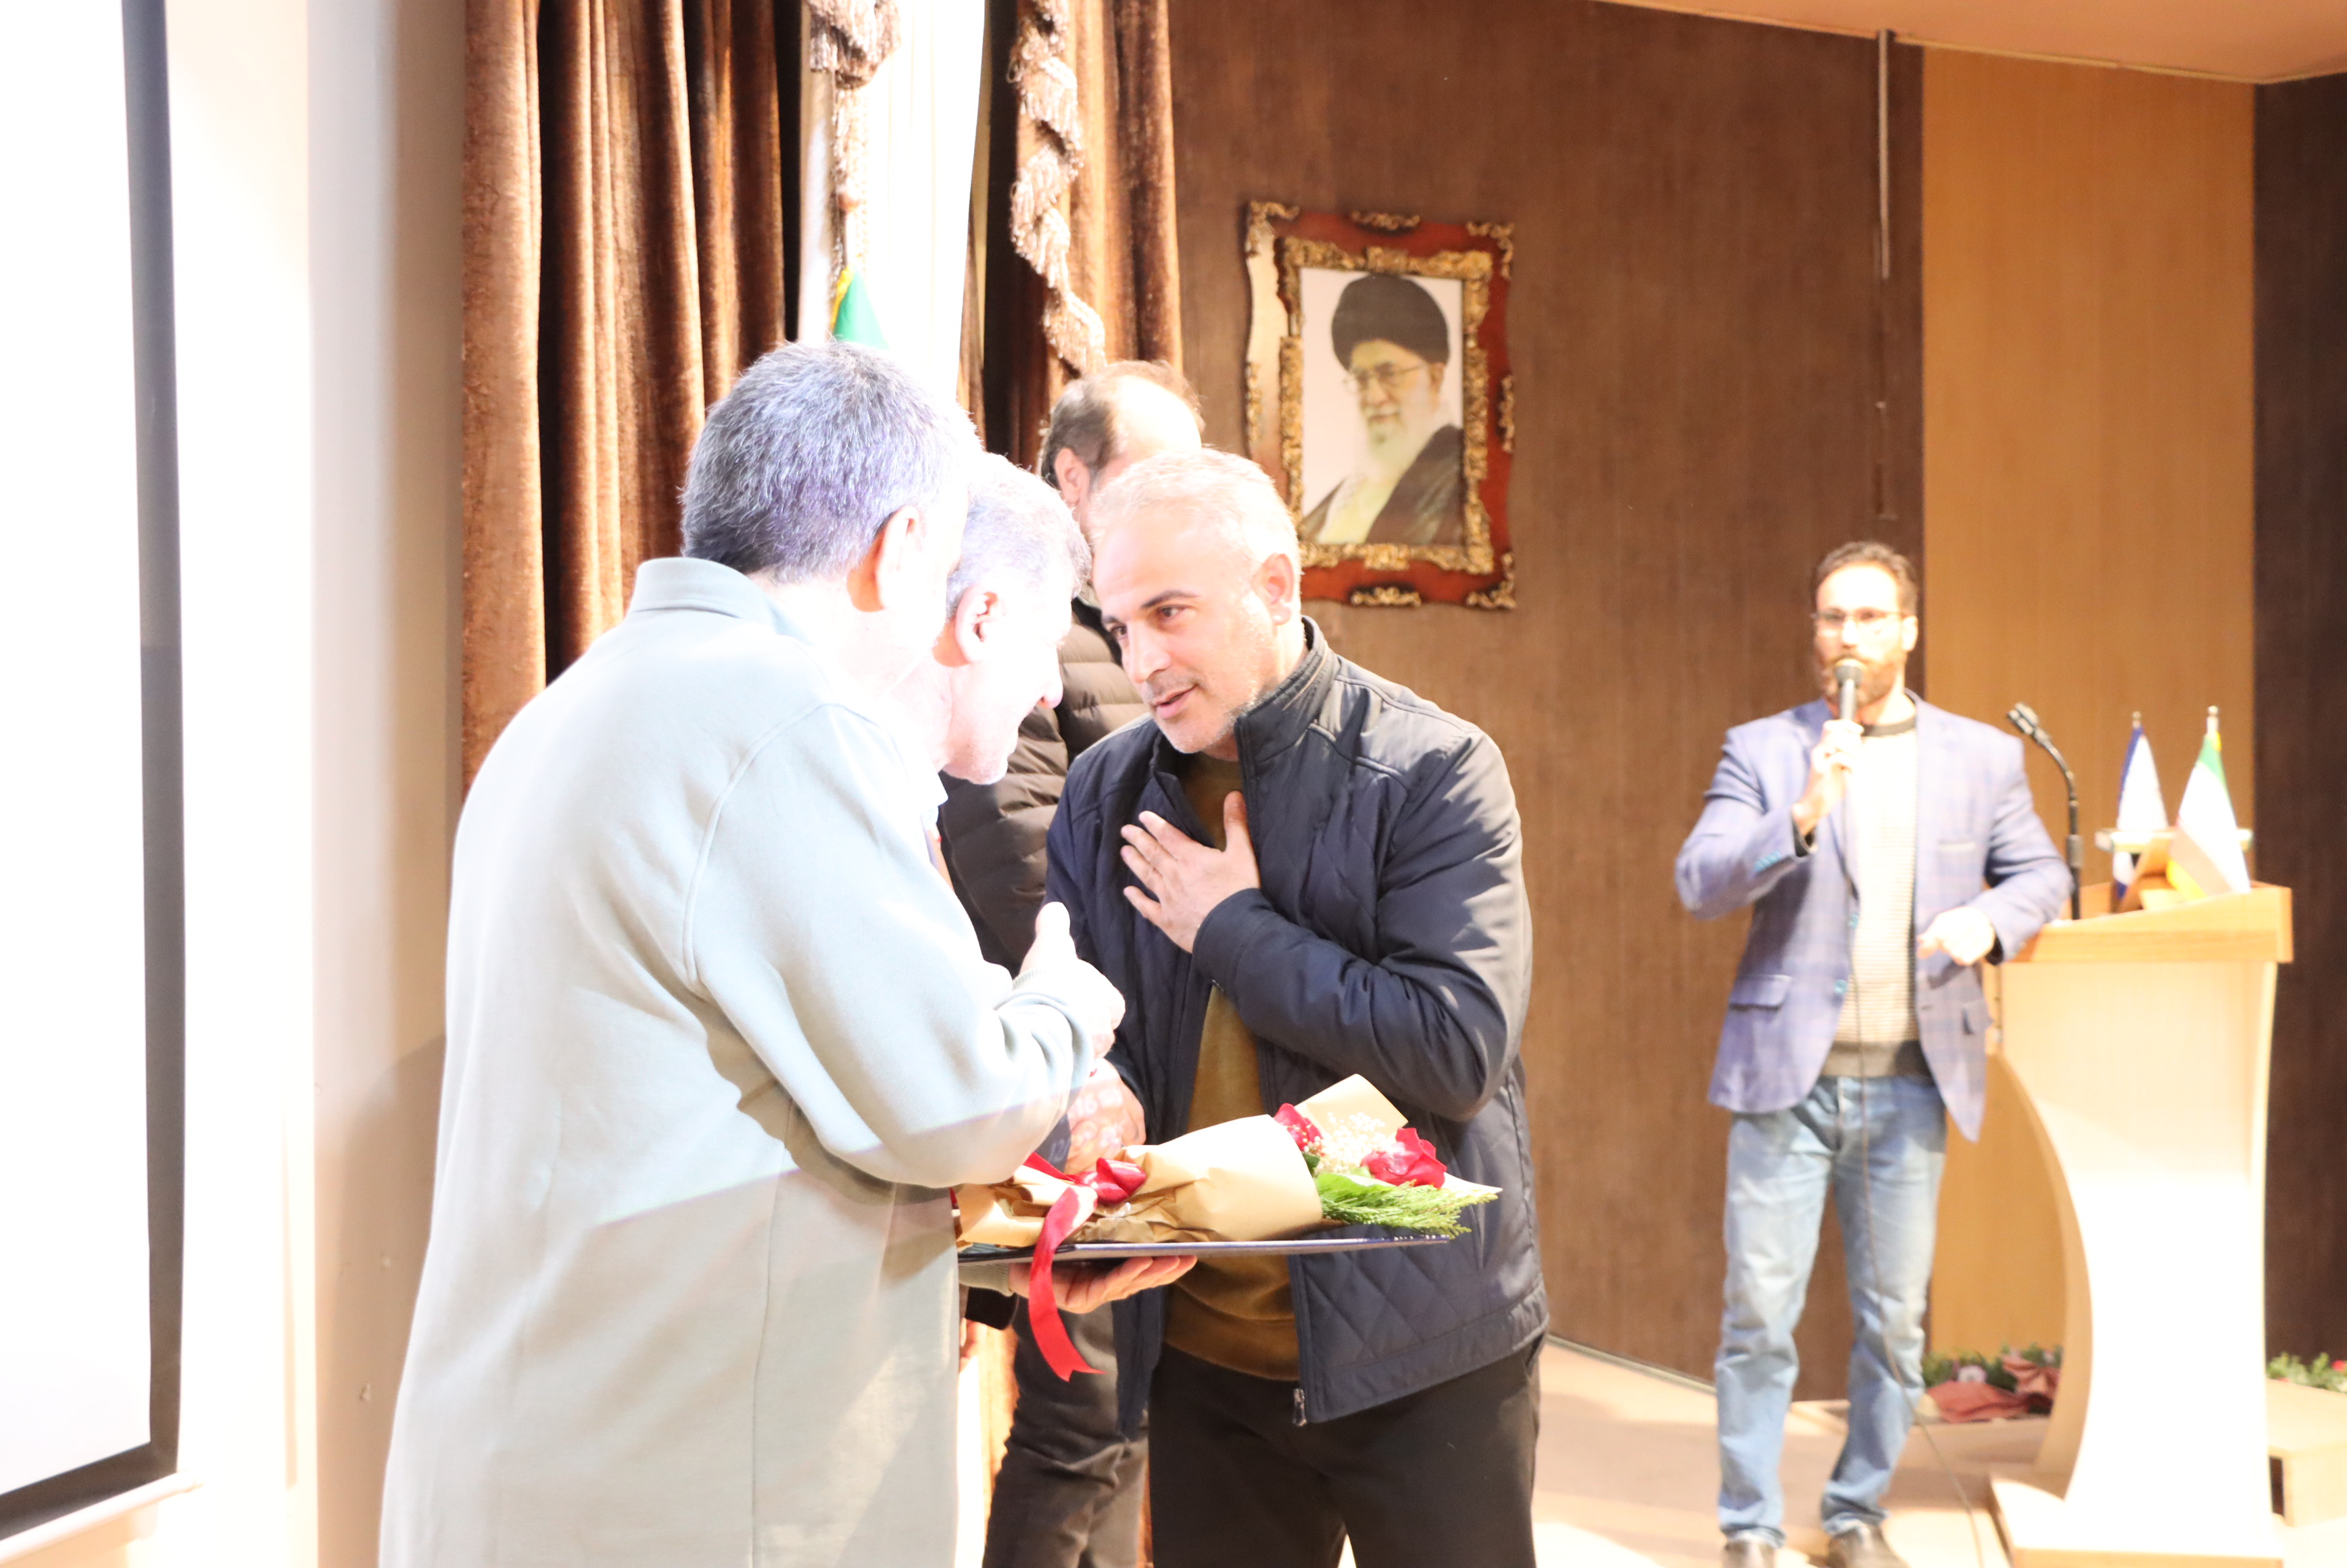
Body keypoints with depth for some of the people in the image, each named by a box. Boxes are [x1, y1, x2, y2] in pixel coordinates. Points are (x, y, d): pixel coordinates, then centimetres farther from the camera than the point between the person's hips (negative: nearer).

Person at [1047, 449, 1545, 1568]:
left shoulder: (1433, 772, -12)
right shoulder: (1104, 793, 3)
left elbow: (1460, 1051, -22)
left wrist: (1234, 929, -16)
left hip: (1416, 1350, -4)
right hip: (1197, 1348, 4)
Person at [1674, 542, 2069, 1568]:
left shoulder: (1982, 758, 9)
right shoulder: (1760, 750, 3)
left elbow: (2041, 873, 16)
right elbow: (1699, 886, -7)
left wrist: (1992, 917, -7)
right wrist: (1800, 819, -23)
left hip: (1912, 1082, 2)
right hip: (1788, 1072, -2)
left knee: (1895, 1319, 9)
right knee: (1759, 1313, -1)